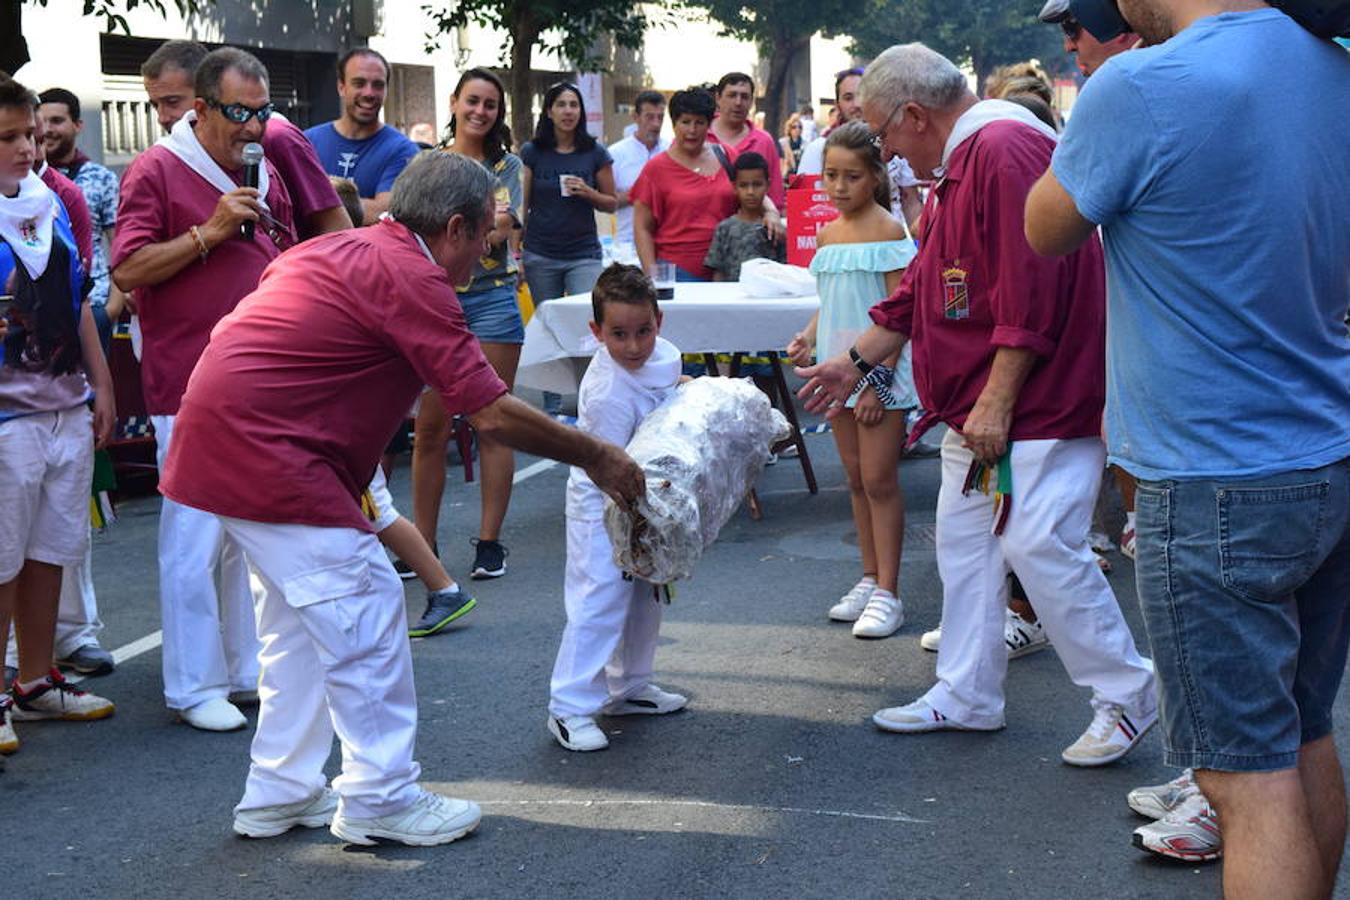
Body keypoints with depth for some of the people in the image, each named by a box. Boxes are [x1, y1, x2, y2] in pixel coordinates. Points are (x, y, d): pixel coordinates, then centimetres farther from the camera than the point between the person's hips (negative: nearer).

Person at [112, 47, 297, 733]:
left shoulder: (265, 172, 15)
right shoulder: (157, 170, -5)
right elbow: (128, 269, -12)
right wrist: (208, 232, -16)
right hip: (190, 387, -7)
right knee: (195, 538, -4)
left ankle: (252, 669, 22)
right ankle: (195, 687, 5)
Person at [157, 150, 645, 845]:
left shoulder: (342, 248, 16)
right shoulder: (411, 277, -14)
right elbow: (491, 414, -15)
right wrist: (597, 458, -4)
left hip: (219, 435, 10)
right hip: (267, 449, -10)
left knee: (300, 617, 19)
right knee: (364, 611, -3)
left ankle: (281, 793, 26)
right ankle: (380, 800, 6)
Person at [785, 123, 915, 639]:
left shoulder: (887, 231, -10)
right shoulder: (827, 233, 11)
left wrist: (879, 377, -18)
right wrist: (809, 337, 0)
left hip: (878, 368, -7)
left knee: (879, 480, -4)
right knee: (856, 478, 13)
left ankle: (887, 593, 2)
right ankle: (870, 578, 23)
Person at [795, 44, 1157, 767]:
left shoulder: (1007, 148, -18)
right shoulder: (956, 168, 17)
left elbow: (1031, 289, -24)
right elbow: (921, 288, 25)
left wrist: (997, 401, -22)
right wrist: (855, 362, 26)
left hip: (1036, 403, -11)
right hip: (975, 411, 11)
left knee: (1039, 546, -11)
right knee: (964, 544, 13)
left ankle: (1126, 696, 3)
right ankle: (967, 695, 24)